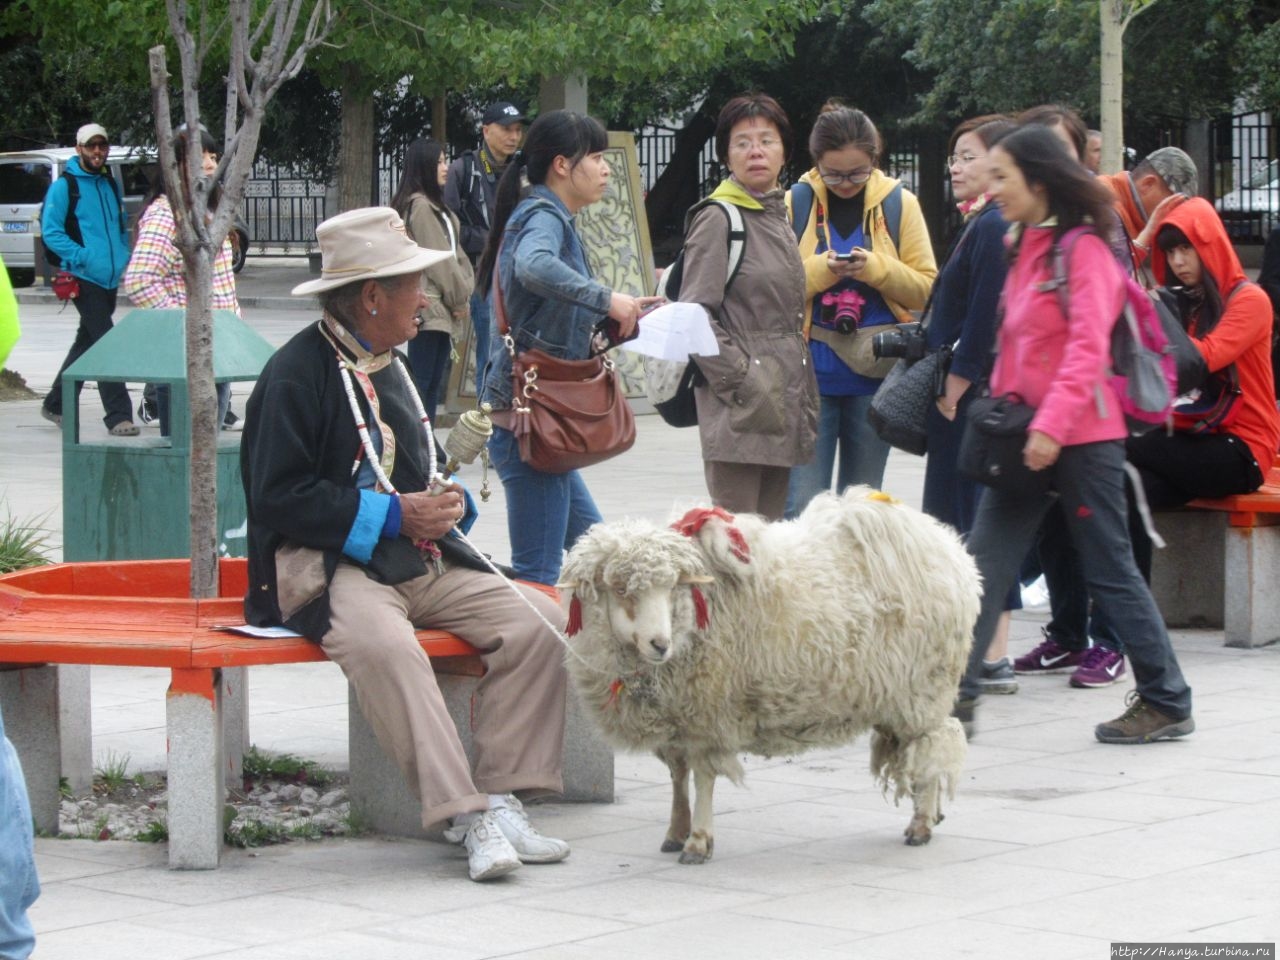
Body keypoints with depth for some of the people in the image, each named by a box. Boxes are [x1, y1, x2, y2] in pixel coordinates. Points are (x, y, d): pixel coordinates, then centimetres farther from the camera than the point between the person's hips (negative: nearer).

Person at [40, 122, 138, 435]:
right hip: (85, 278, -8)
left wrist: (123, 257, 10)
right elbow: (50, 231, -9)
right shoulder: (64, 186, -5)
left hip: (110, 279, 8)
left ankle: (56, 404, 28)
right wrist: (81, 256, -19)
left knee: (86, 342, 15)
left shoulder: (110, 184, 16)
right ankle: (119, 416, -15)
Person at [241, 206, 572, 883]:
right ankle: (468, 818, -40)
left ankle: (501, 799, -17)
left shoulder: (389, 369, 21)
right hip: (328, 567, -8)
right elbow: (278, 497, -15)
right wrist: (393, 515, -15)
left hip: (422, 561, 8)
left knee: (537, 622, -14)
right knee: (386, 645, -38)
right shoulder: (296, 373, -8)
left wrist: (444, 503, 8)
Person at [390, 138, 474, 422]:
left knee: (433, 382, 12)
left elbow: (454, 252, 15)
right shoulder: (420, 206, -13)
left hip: (442, 308, 10)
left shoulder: (434, 205, 18)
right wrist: (459, 298, -7)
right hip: (430, 306, -10)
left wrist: (463, 292, 2)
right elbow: (439, 259, -14)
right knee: (422, 381, -9)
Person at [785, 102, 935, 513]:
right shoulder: (794, 204, 1)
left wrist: (877, 268, -14)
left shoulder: (899, 204, 4)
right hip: (811, 371, -1)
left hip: (875, 372, 1)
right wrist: (819, 271, -17)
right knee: (802, 506, -6)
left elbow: (927, 289, 2)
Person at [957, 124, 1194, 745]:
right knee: (985, 562, 0)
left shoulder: (1084, 250, -12)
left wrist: (1052, 423, -28)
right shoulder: (1022, 249, 14)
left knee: (1109, 569, 0)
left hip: (1081, 437, -8)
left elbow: (1088, 348, -21)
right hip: (1027, 436, 8)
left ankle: (1167, 703, 10)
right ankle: (954, 695, 0)